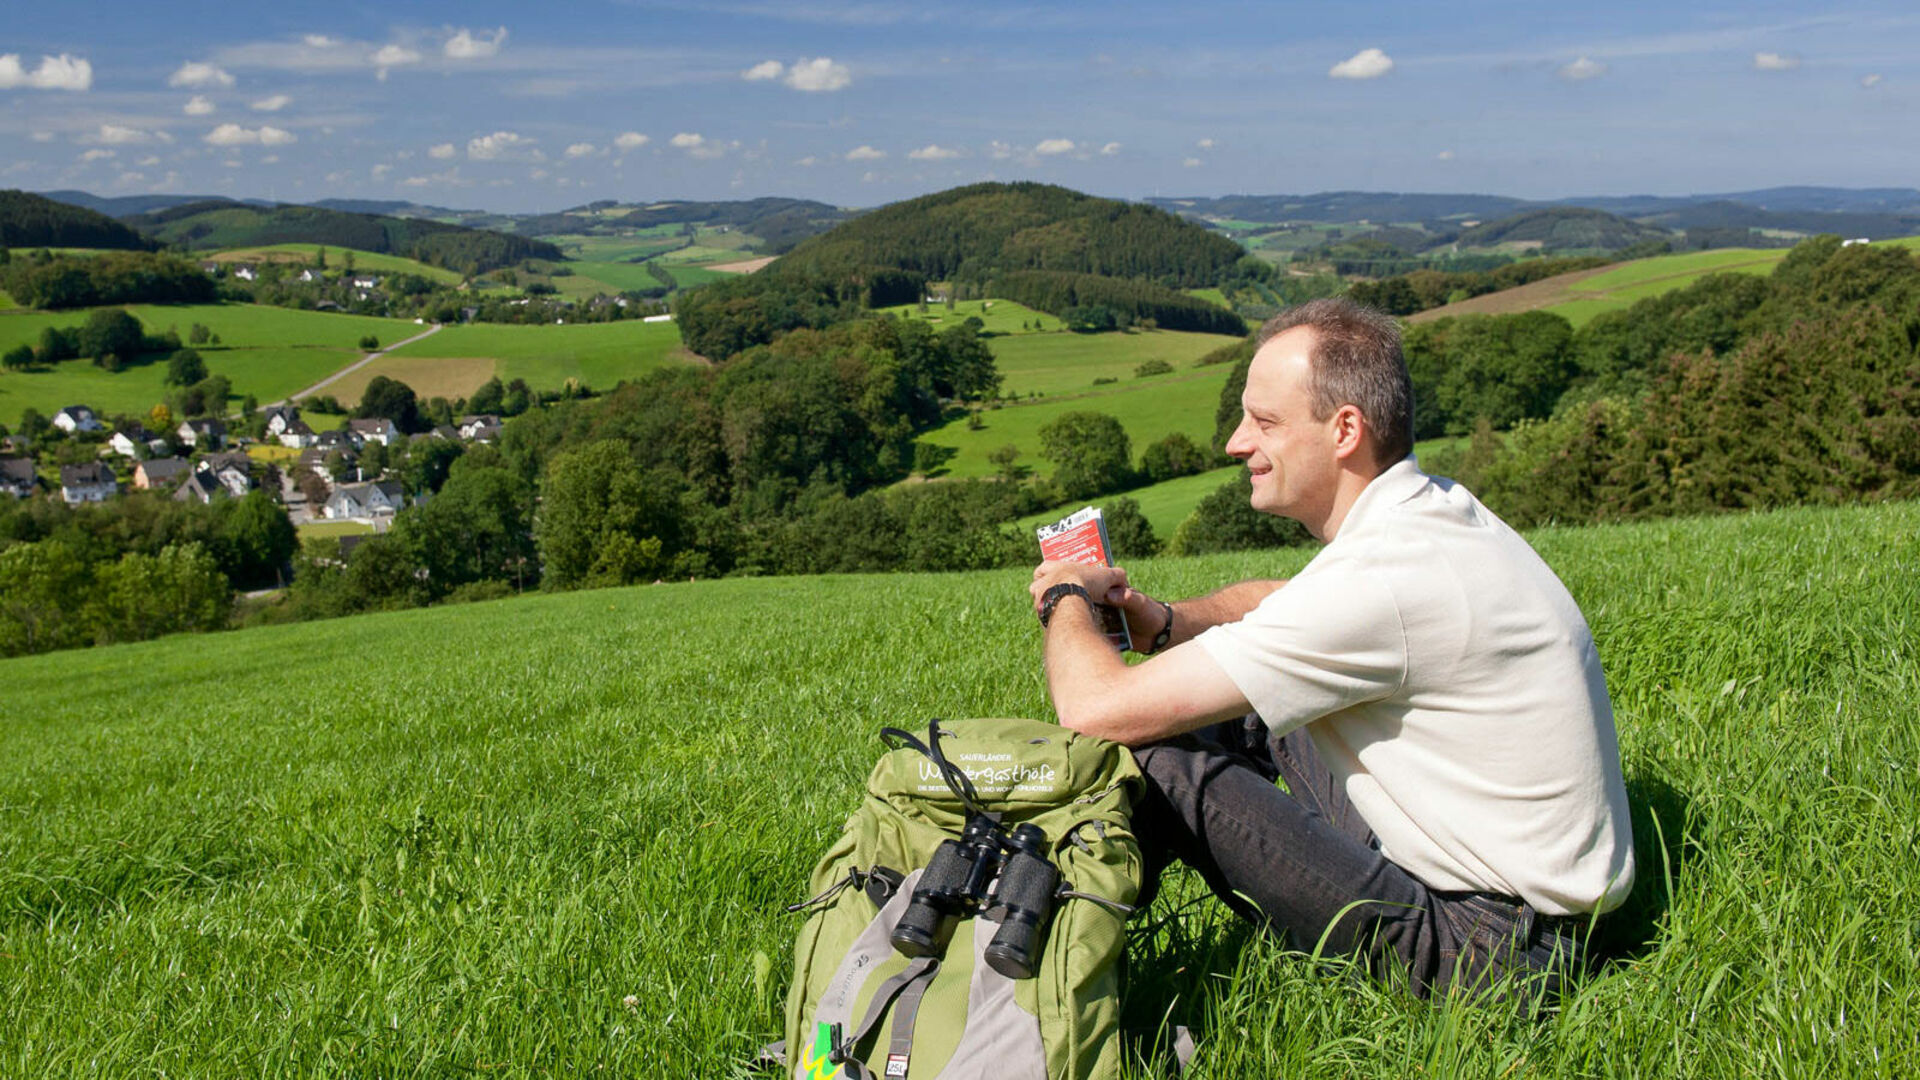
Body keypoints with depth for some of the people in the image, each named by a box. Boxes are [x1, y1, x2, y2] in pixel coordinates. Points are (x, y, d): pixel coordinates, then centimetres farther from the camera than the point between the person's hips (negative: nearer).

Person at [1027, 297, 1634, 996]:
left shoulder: (1382, 581, -28)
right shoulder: (1434, 511, 2)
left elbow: (1098, 709, -28)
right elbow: (1275, 604, 22)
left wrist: (1067, 599, -5)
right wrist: (1163, 622, 1)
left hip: (1488, 945, -10)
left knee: (1155, 760, -16)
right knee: (1243, 705, 15)